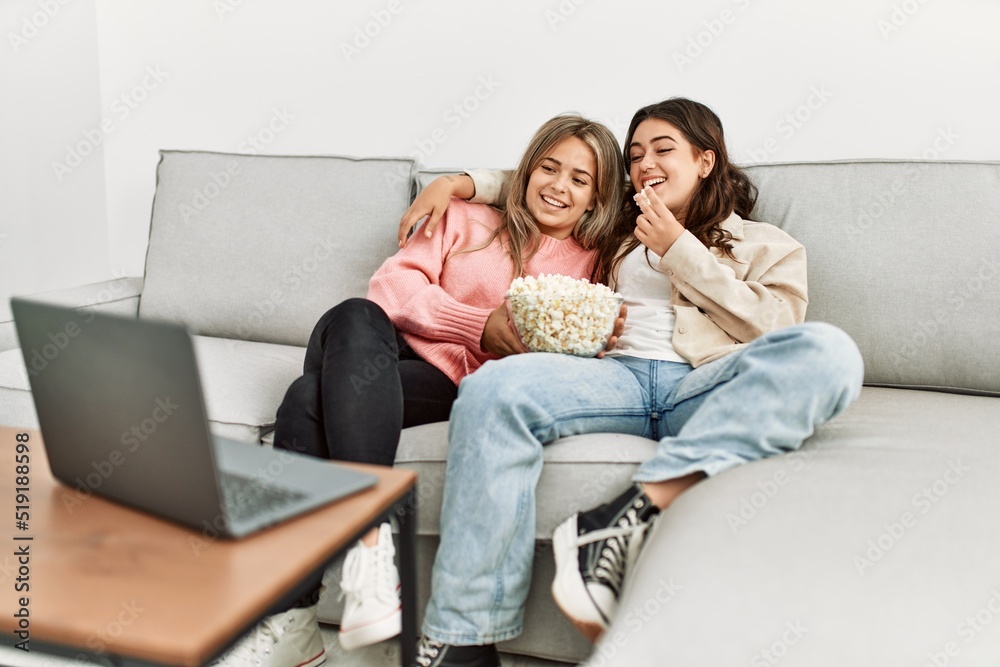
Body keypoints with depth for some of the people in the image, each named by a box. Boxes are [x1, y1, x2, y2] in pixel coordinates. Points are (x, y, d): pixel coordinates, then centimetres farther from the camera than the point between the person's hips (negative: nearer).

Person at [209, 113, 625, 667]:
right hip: (398, 347, 3)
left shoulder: (592, 263, 16)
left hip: (457, 382, -2)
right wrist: (482, 325, -10)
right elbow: (393, 283, 3)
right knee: (353, 318, -35)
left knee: (310, 399, -29)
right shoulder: (467, 221, 18)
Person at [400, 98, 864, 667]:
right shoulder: (617, 232, 34)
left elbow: (773, 326, 6)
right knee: (495, 388, -31)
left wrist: (680, 250, 6)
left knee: (829, 350, -33)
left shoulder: (767, 245, 25)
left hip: (709, 388, -1)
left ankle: (636, 511, -41)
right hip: (618, 378, 2)